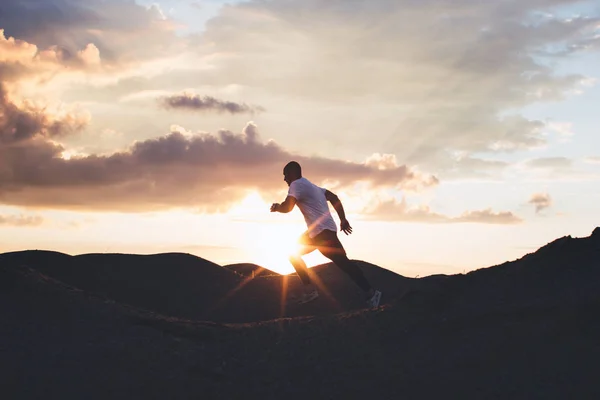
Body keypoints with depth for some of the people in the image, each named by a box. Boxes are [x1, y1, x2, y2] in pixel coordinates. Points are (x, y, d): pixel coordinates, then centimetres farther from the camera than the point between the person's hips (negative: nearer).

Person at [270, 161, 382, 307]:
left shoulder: (296, 184, -7)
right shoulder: (310, 185, 23)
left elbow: (287, 207, -21)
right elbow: (334, 198, 21)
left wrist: (276, 207, 2)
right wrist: (343, 220, 19)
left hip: (323, 232, -10)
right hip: (315, 232, 10)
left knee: (343, 262, -10)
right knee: (294, 254, 16)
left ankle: (370, 293, -8)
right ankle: (310, 289, 12)